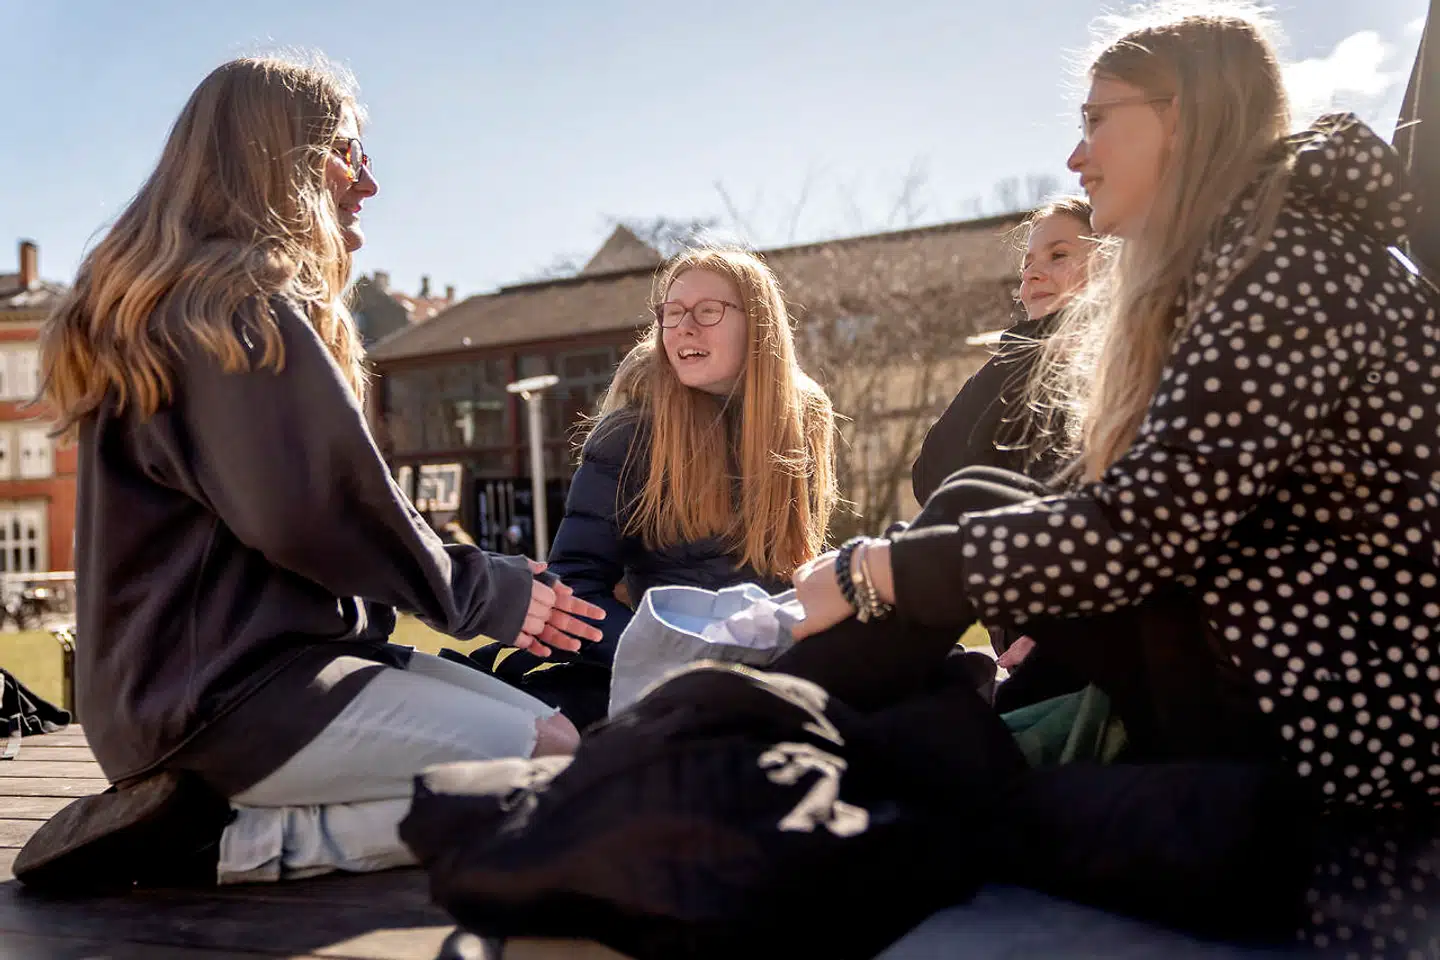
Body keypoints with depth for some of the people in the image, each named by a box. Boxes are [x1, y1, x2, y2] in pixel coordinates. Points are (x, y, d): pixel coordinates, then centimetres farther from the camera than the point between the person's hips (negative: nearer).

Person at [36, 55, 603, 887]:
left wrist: (489, 585, 13)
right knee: (557, 766, -15)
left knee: (542, 727, 6)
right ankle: (230, 841, -12)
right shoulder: (239, 308, -13)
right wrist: (489, 596, -2)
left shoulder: (183, 303, 19)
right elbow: (326, 516, -19)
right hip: (228, 694, -10)